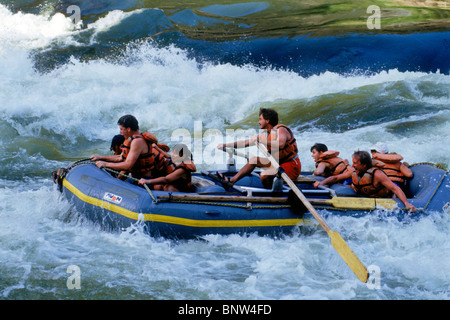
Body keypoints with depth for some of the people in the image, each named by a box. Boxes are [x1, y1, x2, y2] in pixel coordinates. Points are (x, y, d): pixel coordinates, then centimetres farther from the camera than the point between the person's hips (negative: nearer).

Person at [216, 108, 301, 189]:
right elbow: (246, 142, 15)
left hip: (292, 165, -9)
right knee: (254, 160, 14)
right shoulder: (265, 134, 9)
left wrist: (261, 140, -33)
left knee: (264, 175, -31)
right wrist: (225, 145, 14)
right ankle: (231, 181, 16)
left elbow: (280, 144, -40)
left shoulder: (281, 130, -17)